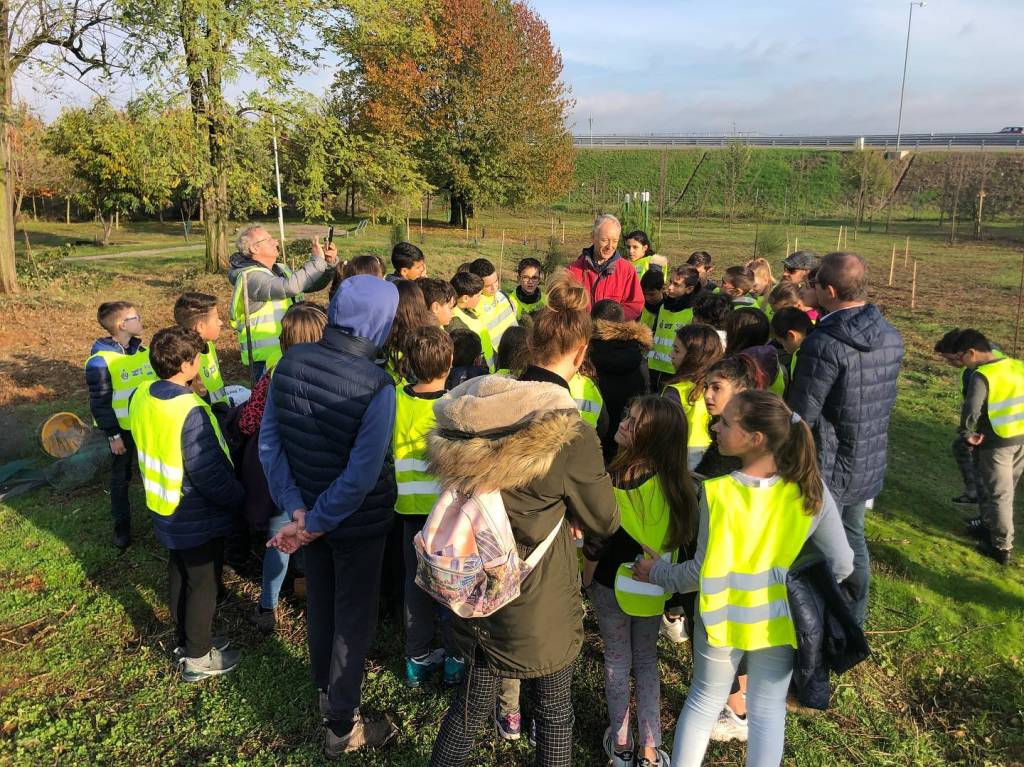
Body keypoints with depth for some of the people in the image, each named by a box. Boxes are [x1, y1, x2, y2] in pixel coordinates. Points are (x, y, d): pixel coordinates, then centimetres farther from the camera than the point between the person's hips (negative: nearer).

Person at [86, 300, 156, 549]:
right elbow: (100, 402, -15)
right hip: (122, 428, -5)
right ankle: (122, 523, 30)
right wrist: (113, 435, -13)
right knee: (120, 477, 13)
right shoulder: (100, 361, -19)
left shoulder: (144, 350, -1)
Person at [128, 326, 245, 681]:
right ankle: (198, 657, 25)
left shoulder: (142, 396, -5)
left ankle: (184, 641, 41)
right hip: (197, 518, -8)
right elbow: (210, 473, -27)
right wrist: (239, 498, -11)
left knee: (180, 576, 24)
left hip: (164, 508, 8)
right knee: (204, 584, 10)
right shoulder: (190, 413, -31)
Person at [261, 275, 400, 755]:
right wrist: (314, 524, -18)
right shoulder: (376, 386, -28)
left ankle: (326, 691, 49)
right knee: (353, 618, 13)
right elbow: (362, 475, -28)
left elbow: (268, 441, -7)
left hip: (311, 507, 6)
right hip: (359, 521, -5)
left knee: (319, 603, 26)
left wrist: (297, 508, -8)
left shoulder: (291, 362, -11)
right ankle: (341, 728, 29)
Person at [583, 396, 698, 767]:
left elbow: (597, 541, -18)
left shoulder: (619, 480, -26)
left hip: (614, 584, -3)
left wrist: (586, 577, -1)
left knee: (617, 659, 16)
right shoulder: (678, 482, -13)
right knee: (646, 660, 19)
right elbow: (683, 539, -1)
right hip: (654, 589, 3)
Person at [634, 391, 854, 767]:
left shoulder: (717, 493, -26)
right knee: (768, 710, 22)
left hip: (722, 618, -1)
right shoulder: (812, 491, -17)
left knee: (704, 701, 22)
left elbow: (704, 571, -18)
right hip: (778, 620, 2)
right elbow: (841, 564, -8)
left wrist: (658, 573, -1)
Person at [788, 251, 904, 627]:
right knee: (854, 539, 24)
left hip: (827, 468, -8)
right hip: (870, 465, 8)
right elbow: (884, 400, 11)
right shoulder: (892, 338, 0)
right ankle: (856, 621, 41)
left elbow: (801, 415, -22)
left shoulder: (825, 343, -26)